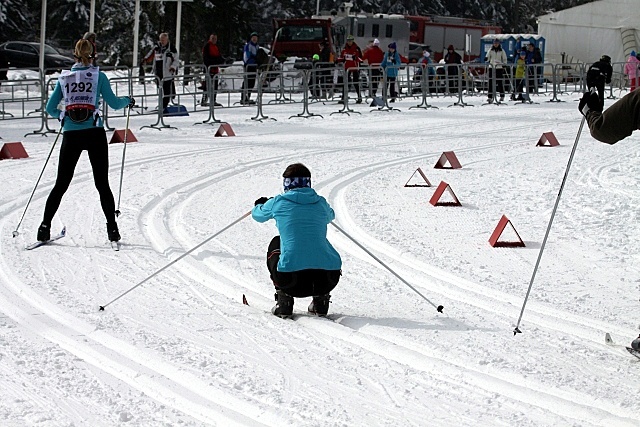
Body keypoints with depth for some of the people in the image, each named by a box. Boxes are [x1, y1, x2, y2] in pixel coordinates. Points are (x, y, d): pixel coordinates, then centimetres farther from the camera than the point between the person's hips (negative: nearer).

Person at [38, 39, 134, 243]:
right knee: (102, 184, 4)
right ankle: (112, 228, 1)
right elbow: (114, 103, -1)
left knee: (61, 183, 9)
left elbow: (50, 108, 11)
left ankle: (45, 226, 3)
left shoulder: (63, 78, 9)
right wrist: (128, 101, 19)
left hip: (71, 134, 2)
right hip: (94, 133, -2)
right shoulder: (98, 76, 1)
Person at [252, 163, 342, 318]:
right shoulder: (320, 202, 13)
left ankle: (284, 301, 20)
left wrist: (259, 205, 54)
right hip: (328, 279, 2)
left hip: (291, 278, -2)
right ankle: (321, 299, 23)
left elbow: (258, 215, 30)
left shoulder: (278, 203, 6)